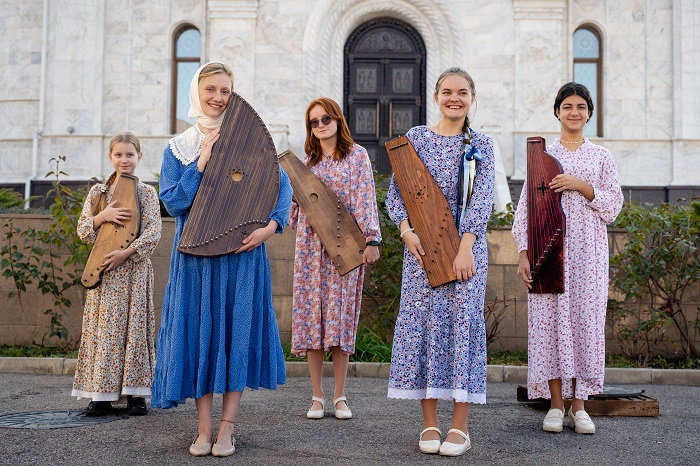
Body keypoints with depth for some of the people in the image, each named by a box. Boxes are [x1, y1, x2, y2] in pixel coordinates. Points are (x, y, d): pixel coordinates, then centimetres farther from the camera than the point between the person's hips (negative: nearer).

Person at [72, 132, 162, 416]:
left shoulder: (147, 192, 3)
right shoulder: (97, 192, 11)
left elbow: (153, 233, -6)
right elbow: (82, 232, 8)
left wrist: (126, 252, -18)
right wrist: (102, 216, -10)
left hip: (134, 268, -2)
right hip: (102, 270, 2)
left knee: (134, 326, -1)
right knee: (102, 328, 1)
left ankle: (135, 393, 5)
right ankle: (101, 395, 6)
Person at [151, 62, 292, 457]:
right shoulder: (178, 148, 8)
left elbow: (282, 184, 1)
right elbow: (173, 202, -3)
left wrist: (272, 225, -14)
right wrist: (201, 162, -11)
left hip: (242, 253, -1)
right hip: (195, 255, 1)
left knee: (237, 331, -1)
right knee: (199, 332, 1)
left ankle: (227, 428, 6)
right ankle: (204, 428, 10)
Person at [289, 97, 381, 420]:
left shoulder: (356, 155, 2)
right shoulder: (307, 160, 14)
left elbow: (366, 199, -5)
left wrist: (371, 239, -12)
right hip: (310, 245, 3)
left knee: (340, 314, -1)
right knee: (311, 315, 0)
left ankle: (340, 396, 8)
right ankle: (317, 396, 9)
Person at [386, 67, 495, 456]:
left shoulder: (480, 144, 6)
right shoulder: (415, 138, 7)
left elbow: (482, 199, -4)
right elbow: (396, 192, 5)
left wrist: (465, 248, -15)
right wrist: (406, 230, -12)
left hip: (466, 245, -1)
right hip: (421, 245, 1)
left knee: (463, 320, -2)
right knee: (422, 321, 0)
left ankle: (460, 425, 4)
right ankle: (429, 423, 9)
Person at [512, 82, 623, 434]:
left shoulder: (601, 157, 12)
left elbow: (614, 205, 5)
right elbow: (526, 207, 4)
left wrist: (581, 186, -11)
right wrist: (524, 253, -4)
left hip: (589, 250, 1)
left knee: (586, 319, -2)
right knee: (551, 320, -3)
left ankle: (579, 405, 6)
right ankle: (556, 405, 5)